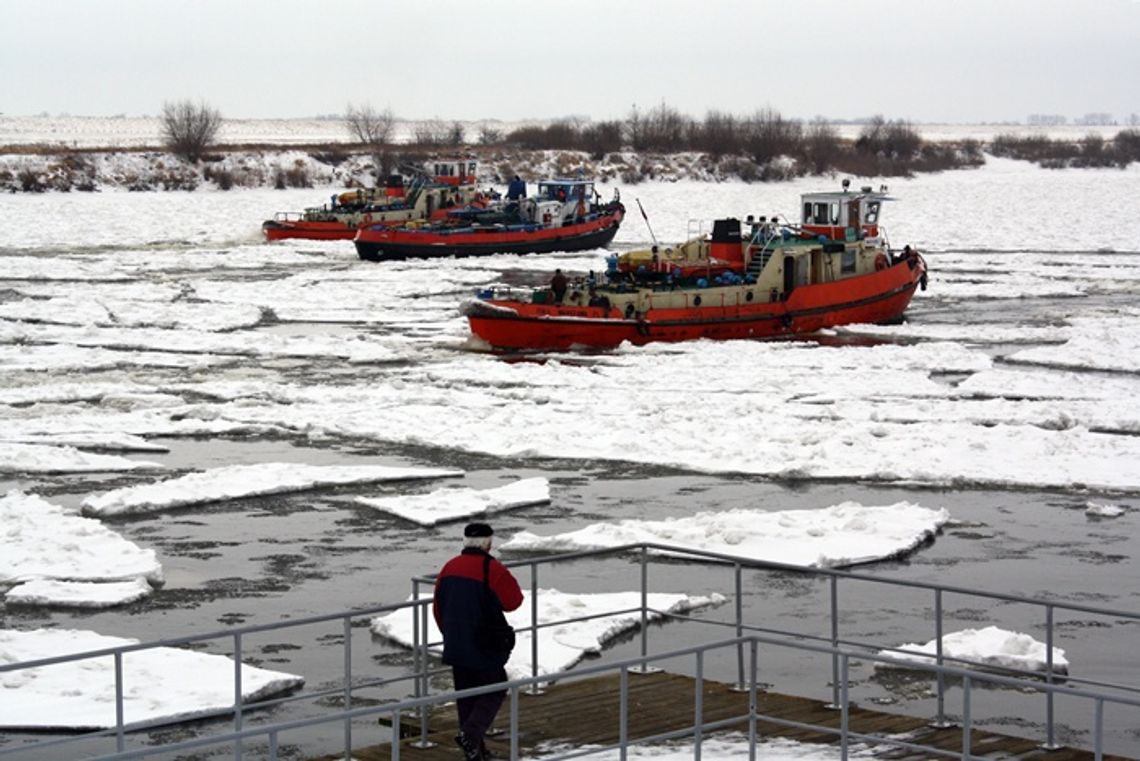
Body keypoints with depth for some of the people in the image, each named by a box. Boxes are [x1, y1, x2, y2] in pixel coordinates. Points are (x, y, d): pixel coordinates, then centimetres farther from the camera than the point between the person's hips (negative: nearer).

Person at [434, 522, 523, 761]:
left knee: (466, 695, 15)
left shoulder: (449, 568, 5)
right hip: (486, 648, -6)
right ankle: (471, 734, -13)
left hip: (455, 646, 6)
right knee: (494, 692, 7)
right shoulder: (493, 570, -15)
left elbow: (438, 608, 12)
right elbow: (513, 601, -6)